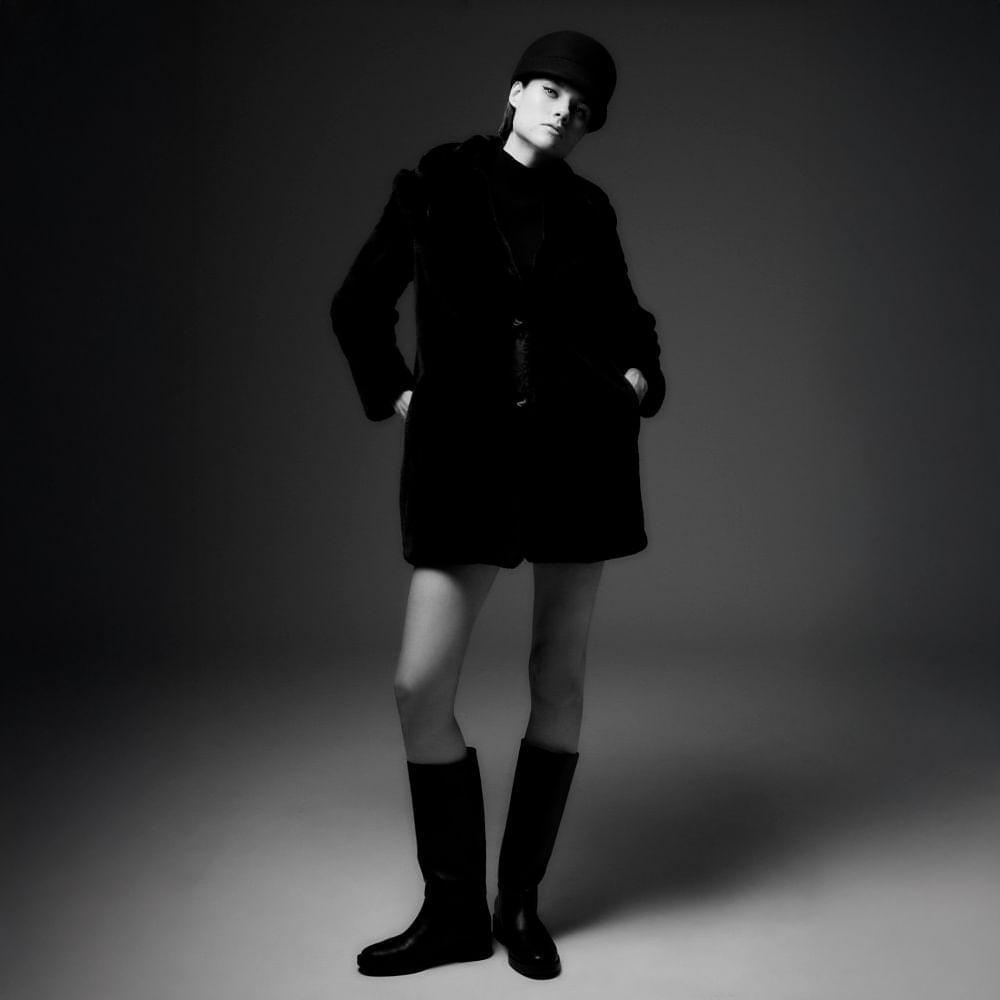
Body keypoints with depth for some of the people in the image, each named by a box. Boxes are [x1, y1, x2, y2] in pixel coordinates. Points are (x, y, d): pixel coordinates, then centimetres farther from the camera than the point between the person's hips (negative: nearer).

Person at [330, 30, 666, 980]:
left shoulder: (586, 208, 10)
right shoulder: (434, 182, 6)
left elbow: (625, 315, 23)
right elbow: (357, 304, 13)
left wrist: (641, 376, 5)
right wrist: (392, 393, 4)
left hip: (576, 444, 2)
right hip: (463, 449, -1)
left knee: (559, 680, 4)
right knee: (420, 687, -5)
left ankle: (521, 899, 21)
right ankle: (454, 911, 13)